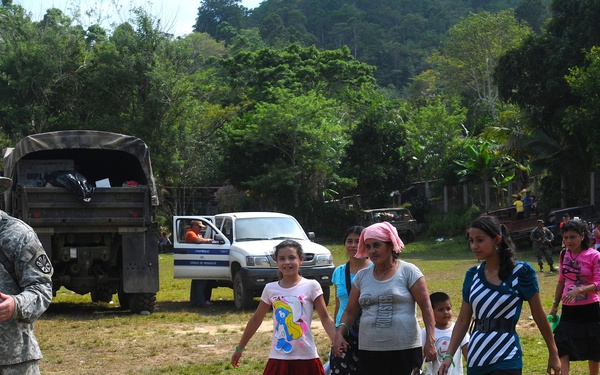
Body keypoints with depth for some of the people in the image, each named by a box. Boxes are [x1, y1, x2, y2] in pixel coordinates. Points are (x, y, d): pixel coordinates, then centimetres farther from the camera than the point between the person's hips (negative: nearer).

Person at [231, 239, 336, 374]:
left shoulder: (311, 286, -3)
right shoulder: (270, 289, 5)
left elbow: (325, 318, -4)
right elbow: (256, 319, 15)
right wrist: (239, 348, 19)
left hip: (306, 358, -2)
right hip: (279, 358, 2)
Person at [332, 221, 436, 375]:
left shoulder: (408, 272, -2)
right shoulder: (362, 276, 11)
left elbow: (426, 307, -5)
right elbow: (350, 311, 12)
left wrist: (430, 340, -13)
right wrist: (340, 333, -5)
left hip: (405, 350, -4)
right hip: (369, 351, 4)